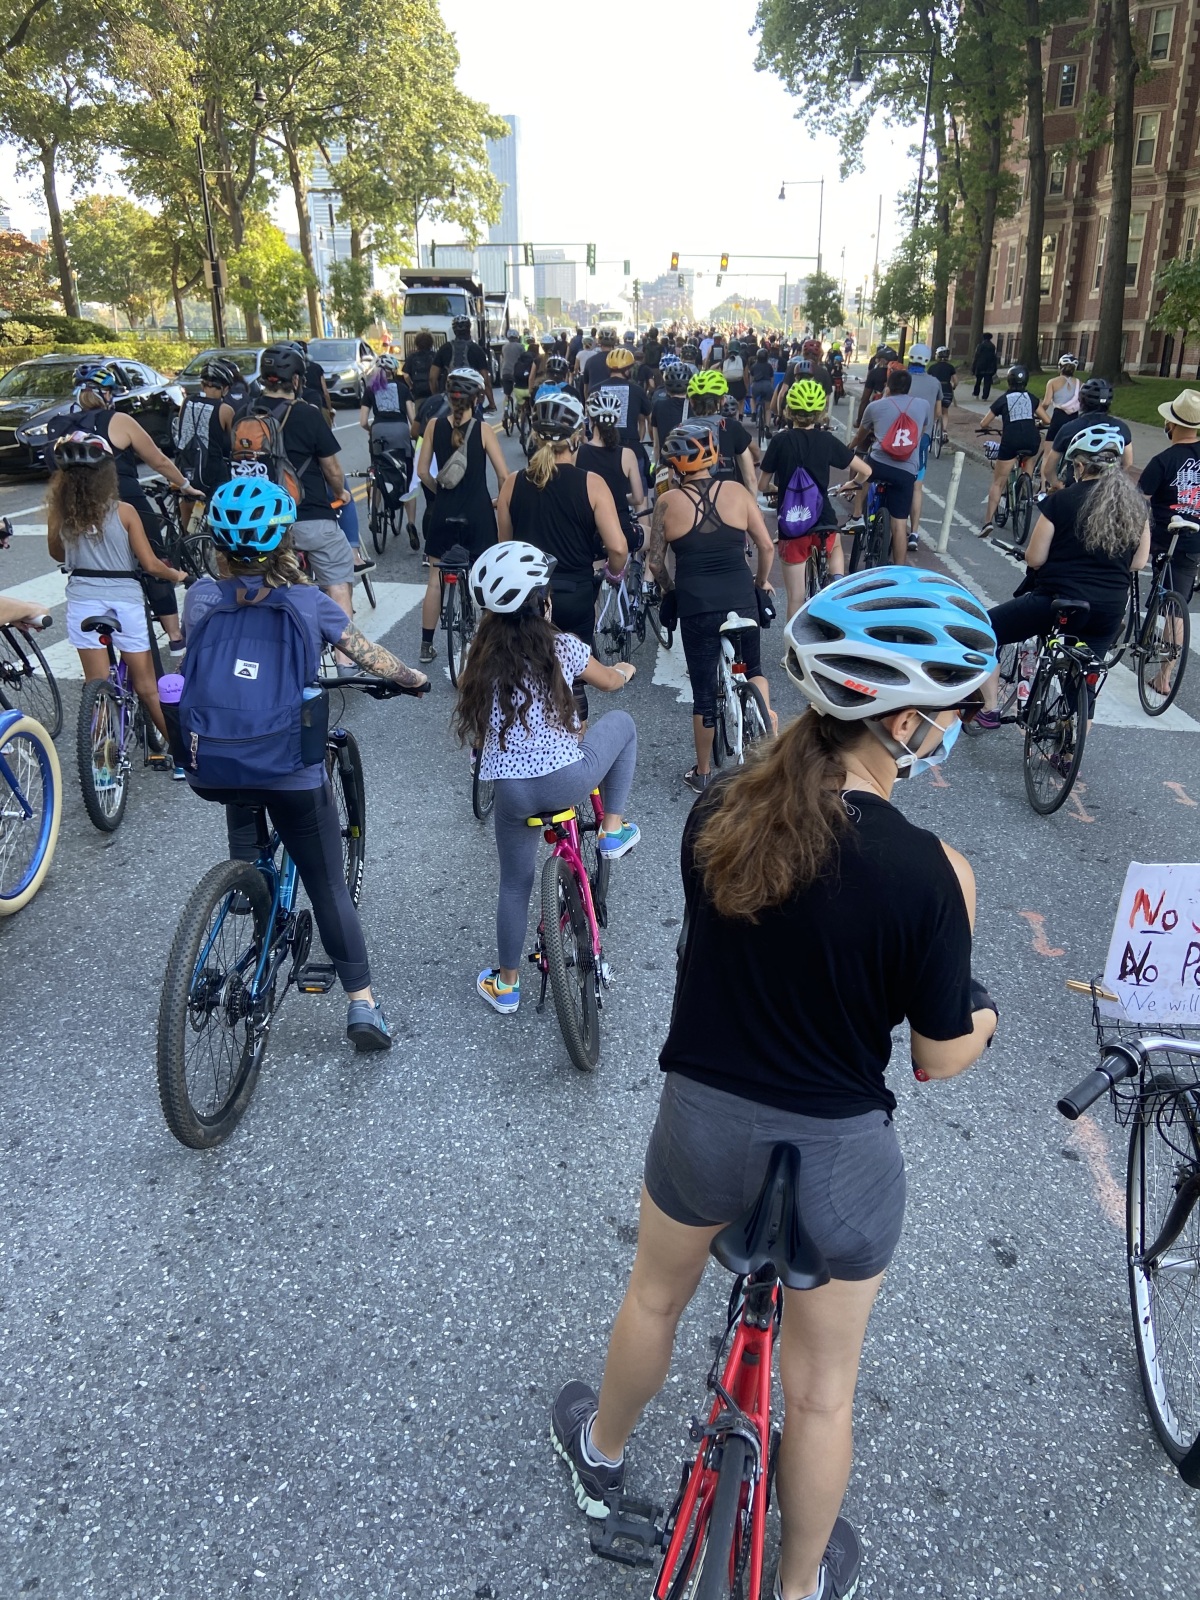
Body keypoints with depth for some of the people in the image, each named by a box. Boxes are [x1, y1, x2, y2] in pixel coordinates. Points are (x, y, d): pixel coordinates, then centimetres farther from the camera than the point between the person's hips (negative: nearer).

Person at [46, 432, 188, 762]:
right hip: (125, 601, -1)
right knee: (146, 686, 10)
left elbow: (57, 553, 14)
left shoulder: (59, 511, -2)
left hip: (82, 602, 2)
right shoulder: (123, 512, -9)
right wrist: (176, 575, 12)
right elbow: (150, 564, -8)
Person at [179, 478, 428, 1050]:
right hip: (292, 772, -2)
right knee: (328, 886, 9)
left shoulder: (201, 597, 1)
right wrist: (413, 678, 23)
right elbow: (371, 657, 6)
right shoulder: (307, 601, -3)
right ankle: (362, 1005, 9)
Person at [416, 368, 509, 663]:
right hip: (477, 515, -2)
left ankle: (427, 645, 19)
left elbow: (423, 472, 1)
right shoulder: (483, 430, -8)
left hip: (443, 513, 3)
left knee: (436, 580, 12)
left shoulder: (435, 427, -2)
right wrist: (500, 501, 9)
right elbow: (503, 475, -9)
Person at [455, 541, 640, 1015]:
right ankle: (612, 831, 26)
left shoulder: (482, 658, 5)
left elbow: (474, 734, 12)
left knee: (515, 883, 21)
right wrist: (625, 671, 40)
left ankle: (505, 985, 31)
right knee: (622, 723, 23)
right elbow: (609, 681, 17)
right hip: (567, 779, -3)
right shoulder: (562, 646, -2)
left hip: (510, 790, 3)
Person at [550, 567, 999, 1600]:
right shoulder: (930, 871, -25)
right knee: (821, 1388, 22)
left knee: (656, 1295, 32)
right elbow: (942, 1058, -12)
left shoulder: (718, 812, -13)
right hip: (840, 1153, -3)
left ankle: (600, 1455, 60)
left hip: (703, 1116, 4)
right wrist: (984, 1014, 8)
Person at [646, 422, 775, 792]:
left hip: (695, 607, -1)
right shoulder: (737, 492, -1)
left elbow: (654, 562, 0)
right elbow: (767, 547, 1)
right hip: (741, 602, 1)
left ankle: (703, 773, 24)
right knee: (753, 669, 25)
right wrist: (762, 582, 19)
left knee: (704, 690, 12)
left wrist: (668, 588, 19)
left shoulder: (667, 502, -3)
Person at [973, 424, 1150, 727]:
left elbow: (1034, 559, -5)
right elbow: (1139, 562, 11)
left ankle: (988, 710, 18)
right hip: (1110, 611, 5)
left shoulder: (1061, 500, -9)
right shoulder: (1136, 505, 5)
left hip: (1057, 600, -5)